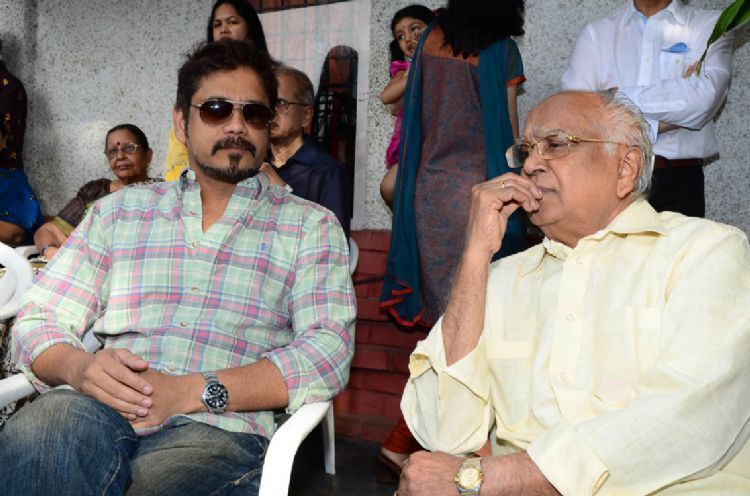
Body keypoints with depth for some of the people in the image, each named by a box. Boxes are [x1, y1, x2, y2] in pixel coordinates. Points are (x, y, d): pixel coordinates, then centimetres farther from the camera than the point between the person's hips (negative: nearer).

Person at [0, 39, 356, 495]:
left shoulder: (310, 226, 11)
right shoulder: (120, 211, 20)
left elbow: (329, 354, -3)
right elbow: (40, 321, 16)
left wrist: (190, 392, -16)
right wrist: (79, 367, -10)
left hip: (219, 429, -2)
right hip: (98, 414, 3)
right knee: (46, 420, -32)